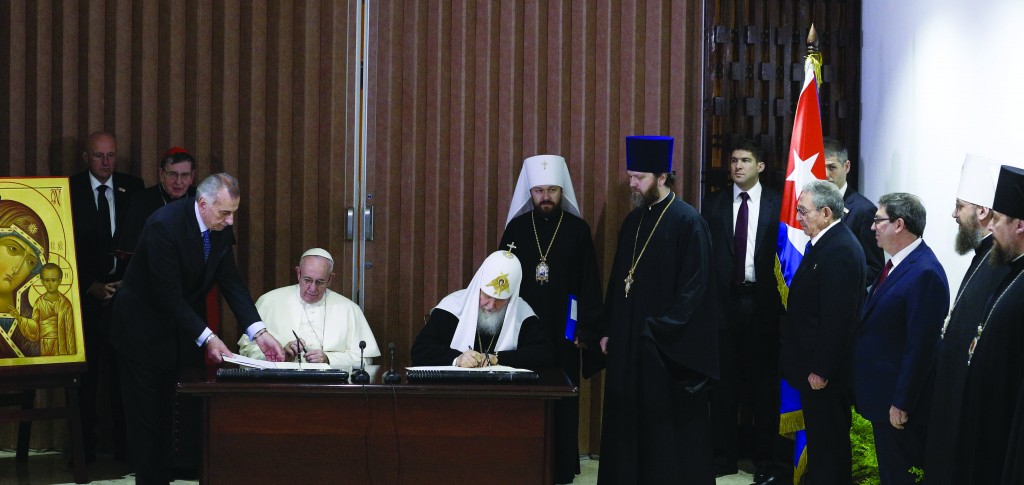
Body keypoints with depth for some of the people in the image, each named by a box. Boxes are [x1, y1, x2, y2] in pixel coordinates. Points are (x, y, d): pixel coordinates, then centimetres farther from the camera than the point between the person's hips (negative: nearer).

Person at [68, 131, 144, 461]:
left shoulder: (133, 189, 9)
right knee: (84, 374, -1)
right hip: (85, 295, -1)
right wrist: (90, 286, -9)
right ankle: (83, 447, 4)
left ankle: (123, 446, 4)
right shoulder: (69, 190, 2)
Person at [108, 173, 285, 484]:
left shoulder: (221, 229, -6)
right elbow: (169, 295, -29)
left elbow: (231, 282, -6)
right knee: (147, 416, 0)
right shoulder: (165, 225, -28)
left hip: (182, 327, 7)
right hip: (144, 329, -6)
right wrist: (206, 338, -32)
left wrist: (259, 332, -18)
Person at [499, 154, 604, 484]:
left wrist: (585, 326, -6)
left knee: (562, 403, 3)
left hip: (563, 332, -1)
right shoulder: (516, 228, 5)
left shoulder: (578, 230, 1)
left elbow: (589, 283, 0)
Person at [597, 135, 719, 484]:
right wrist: (609, 331, 12)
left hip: (669, 349, -7)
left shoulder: (687, 221, -11)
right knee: (629, 425, 9)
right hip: (628, 342, 7)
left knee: (669, 427, 0)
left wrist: (660, 331, -18)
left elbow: (695, 286, -16)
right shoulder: (633, 221, 12)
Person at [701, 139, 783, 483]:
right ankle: (723, 457, 15)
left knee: (764, 381, 5)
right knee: (724, 381, 7)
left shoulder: (778, 204, 0)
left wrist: (780, 299, -9)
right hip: (723, 299, 2)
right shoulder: (713, 204, 6)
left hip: (763, 301, -2)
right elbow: (704, 254, 4)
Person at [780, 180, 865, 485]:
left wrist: (821, 370, -20)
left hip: (825, 371, -10)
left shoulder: (841, 251, -21)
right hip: (814, 365, 10)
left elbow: (837, 318, -24)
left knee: (829, 440, 0)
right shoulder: (825, 242, 10)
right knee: (819, 438, 18)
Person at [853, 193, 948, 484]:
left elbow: (920, 347, -23)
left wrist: (901, 404, -20)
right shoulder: (897, 264, 9)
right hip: (880, 394, 9)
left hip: (899, 402, -9)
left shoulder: (924, 273, -22)